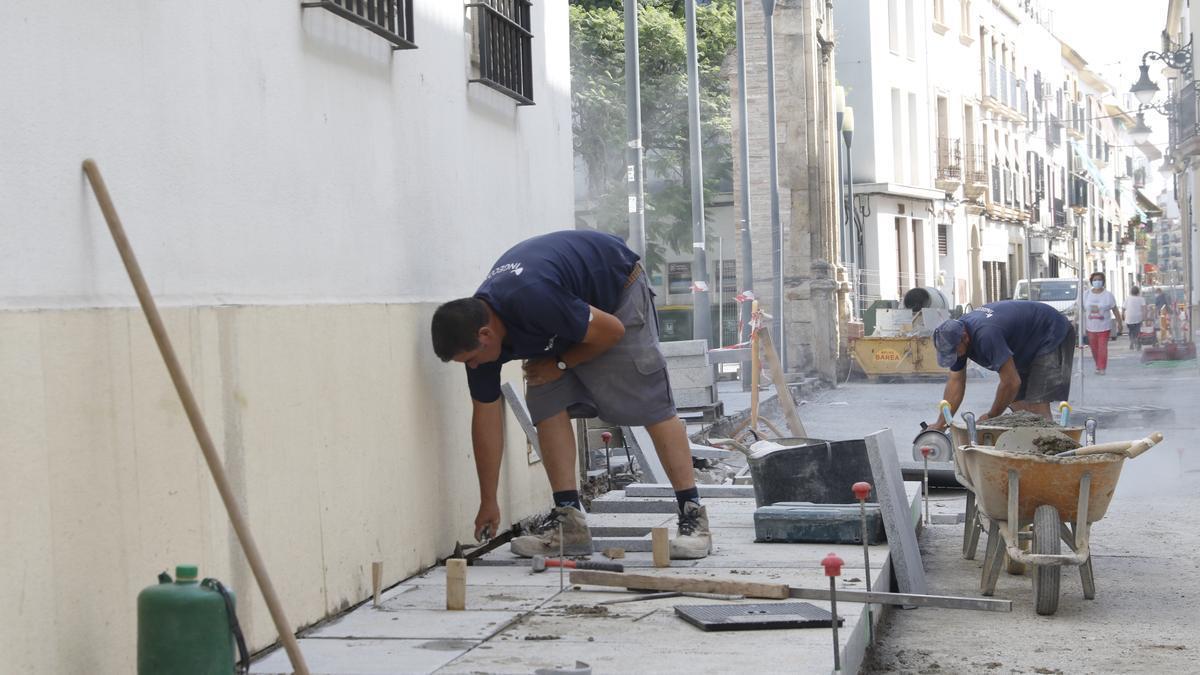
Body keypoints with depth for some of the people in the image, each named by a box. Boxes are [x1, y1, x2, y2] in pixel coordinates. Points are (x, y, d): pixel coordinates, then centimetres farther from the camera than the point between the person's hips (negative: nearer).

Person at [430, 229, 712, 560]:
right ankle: (569, 520, -5)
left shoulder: (533, 300, -41)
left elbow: (611, 331, -27)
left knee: (650, 404, -13)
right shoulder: (476, 331, -16)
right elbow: (486, 417, -7)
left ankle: (693, 516, -9)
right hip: (563, 322, 7)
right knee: (548, 404, -7)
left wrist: (560, 364, -13)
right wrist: (488, 503, -2)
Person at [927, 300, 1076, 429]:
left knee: (1037, 404, -19)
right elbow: (955, 381, -1)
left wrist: (991, 417, -18)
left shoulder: (986, 335, -38)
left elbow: (1011, 382, -32)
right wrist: (940, 423, -6)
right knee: (1018, 404, 1)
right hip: (1026, 349, 9)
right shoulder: (956, 334, -10)